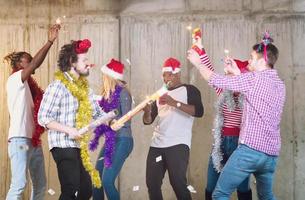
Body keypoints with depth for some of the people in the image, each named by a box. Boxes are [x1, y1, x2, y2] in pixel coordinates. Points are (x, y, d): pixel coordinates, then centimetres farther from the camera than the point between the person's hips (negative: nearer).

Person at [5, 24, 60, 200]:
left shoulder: (29, 85, 20)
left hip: (34, 140, 9)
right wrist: (50, 41, -20)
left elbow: (38, 109, 16)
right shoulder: (14, 80, -4)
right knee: (19, 185, -14)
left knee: (40, 185, 9)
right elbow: (35, 63, -18)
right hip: (20, 139, -9)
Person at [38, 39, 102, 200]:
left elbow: (96, 111, 14)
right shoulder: (57, 86, -13)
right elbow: (43, 118, -16)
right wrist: (69, 130, -22)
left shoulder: (83, 87, 12)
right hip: (63, 145, -9)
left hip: (78, 146, 9)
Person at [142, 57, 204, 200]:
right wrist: (147, 111, -8)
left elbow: (199, 112, -13)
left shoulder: (189, 90, 4)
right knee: (152, 183, 3)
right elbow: (148, 121, 16)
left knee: (178, 183, -16)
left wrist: (175, 103, -22)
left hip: (178, 144, -6)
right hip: (157, 144, 6)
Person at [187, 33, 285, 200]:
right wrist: (236, 72, 25)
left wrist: (198, 63, 9)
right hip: (271, 154, 8)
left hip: (250, 149, -8)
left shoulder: (254, 79, -8)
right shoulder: (279, 84, 14)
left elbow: (217, 81, -5)